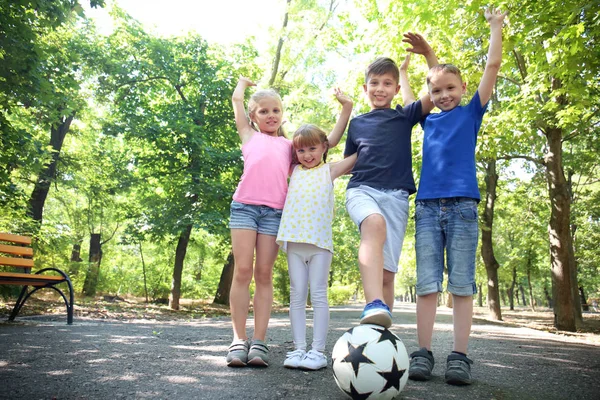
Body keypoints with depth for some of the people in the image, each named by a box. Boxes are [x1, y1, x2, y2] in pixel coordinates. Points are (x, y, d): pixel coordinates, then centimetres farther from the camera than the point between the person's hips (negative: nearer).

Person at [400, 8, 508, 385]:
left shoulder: (471, 112, 13)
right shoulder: (428, 120, 19)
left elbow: (493, 65, 9)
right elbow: (406, 97, 32)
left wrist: (496, 25, 16)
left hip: (462, 206, -2)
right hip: (427, 206, 2)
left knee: (463, 285, -2)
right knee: (427, 285, -1)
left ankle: (459, 356, 2)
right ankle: (423, 354, 2)